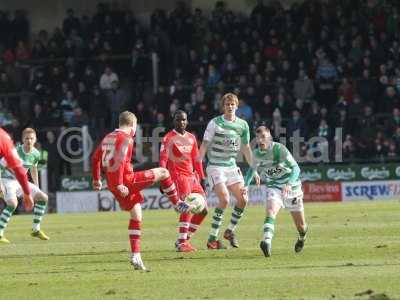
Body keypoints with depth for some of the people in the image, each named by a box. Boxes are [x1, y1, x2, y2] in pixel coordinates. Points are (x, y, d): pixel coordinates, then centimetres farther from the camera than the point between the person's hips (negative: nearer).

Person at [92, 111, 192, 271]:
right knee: (163, 172, 5)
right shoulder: (126, 139, -11)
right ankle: (178, 204, 16)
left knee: (136, 217, 16)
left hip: (113, 185, 9)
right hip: (127, 181, -9)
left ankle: (135, 256, 10)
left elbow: (95, 158, 23)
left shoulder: (108, 138, 17)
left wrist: (96, 179, 31)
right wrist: (119, 184, -26)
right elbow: (119, 161, -23)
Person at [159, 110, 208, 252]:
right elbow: (163, 159, -9)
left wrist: (202, 178, 17)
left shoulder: (191, 138, 16)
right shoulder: (169, 138, -3)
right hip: (178, 176, -7)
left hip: (192, 176, 7)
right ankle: (182, 242, -24)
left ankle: (185, 239, 13)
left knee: (203, 210, 4)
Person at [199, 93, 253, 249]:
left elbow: (246, 148, 16)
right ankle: (212, 239, -12)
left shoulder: (243, 125, 6)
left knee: (243, 199, -3)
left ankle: (230, 230, 20)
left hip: (232, 167, 6)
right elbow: (205, 145, -7)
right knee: (224, 199, -19)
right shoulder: (215, 123, -9)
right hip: (216, 166, -6)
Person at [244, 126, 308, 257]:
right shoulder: (256, 154, -7)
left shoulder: (279, 149, -24)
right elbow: (252, 169, 15)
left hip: (290, 186, -2)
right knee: (271, 212, -29)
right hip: (273, 186, 2)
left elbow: (295, 168, -30)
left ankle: (302, 237, 44)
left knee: (300, 225, 8)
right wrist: (246, 185, 1)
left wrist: (289, 184, -46)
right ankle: (267, 242, -45)